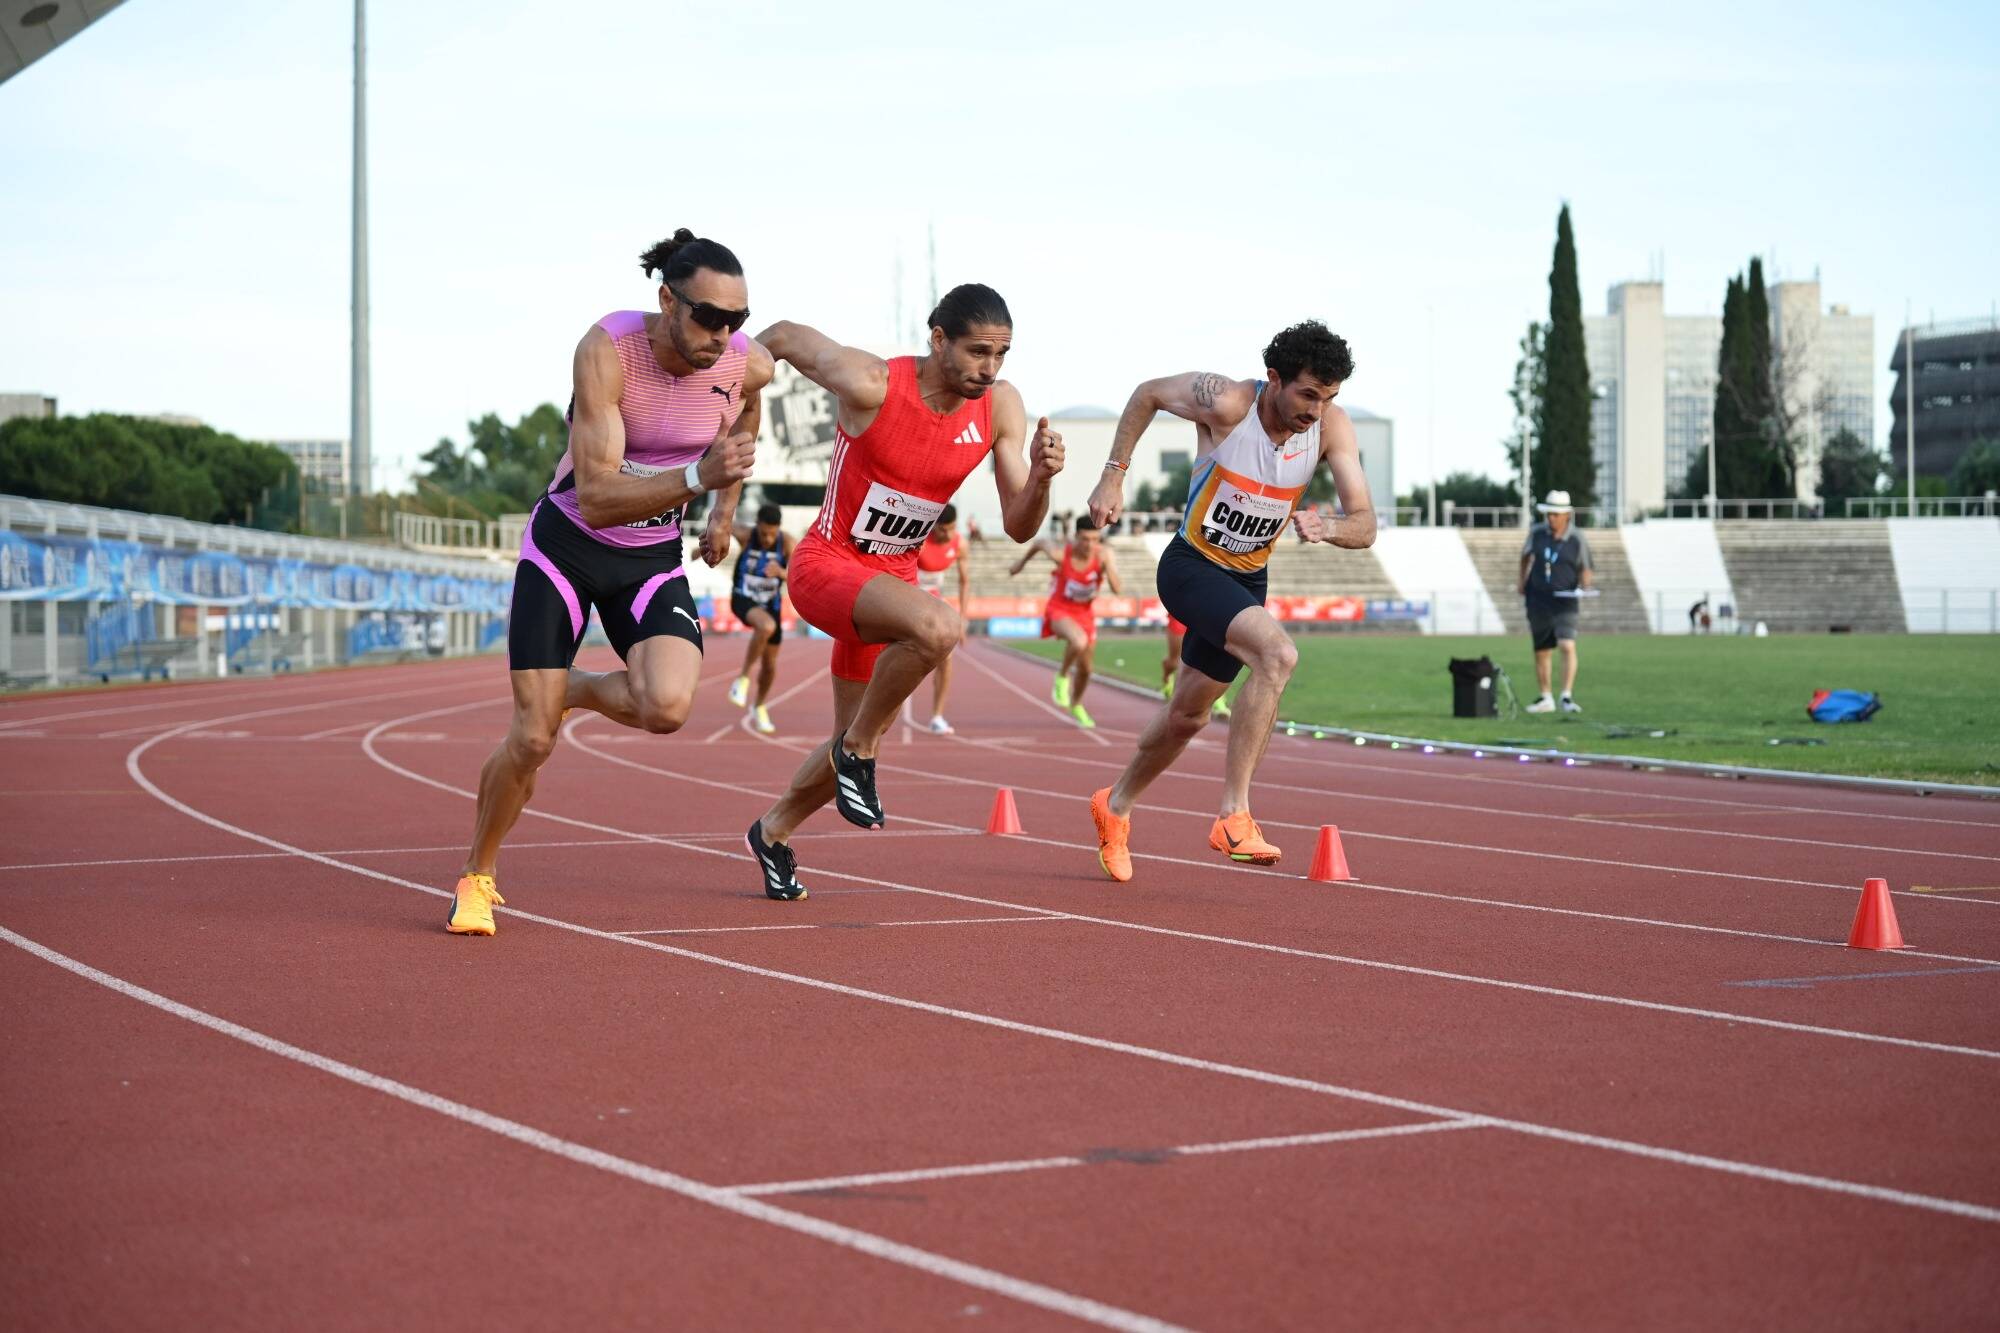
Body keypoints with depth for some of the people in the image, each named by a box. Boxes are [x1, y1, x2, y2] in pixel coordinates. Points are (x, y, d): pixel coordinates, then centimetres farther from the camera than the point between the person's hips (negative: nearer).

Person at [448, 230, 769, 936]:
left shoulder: (748, 366, -14)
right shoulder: (608, 348, -26)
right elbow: (595, 498, -33)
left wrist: (725, 507, 18)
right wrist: (698, 477, -46)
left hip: (653, 560, 3)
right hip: (566, 548, -3)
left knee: (666, 707, -25)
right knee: (532, 738, -7)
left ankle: (575, 689, 11)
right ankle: (476, 876, 21)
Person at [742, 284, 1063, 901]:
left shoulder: (1001, 406, -8)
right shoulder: (871, 384, -23)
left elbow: (1019, 528, -7)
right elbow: (784, 336, -7)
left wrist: (1041, 476, -26)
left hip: (892, 574, 7)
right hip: (826, 565, -7)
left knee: (855, 746, 17)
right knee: (939, 626, -37)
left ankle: (773, 833, 45)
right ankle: (857, 751, -14)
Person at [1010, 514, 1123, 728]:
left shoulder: (1104, 554, -23)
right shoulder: (1060, 552, -25)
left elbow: (1118, 590, -28)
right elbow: (1040, 544, -2)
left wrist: (1110, 568, -45)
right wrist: (1022, 561, 15)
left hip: (1085, 612, 3)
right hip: (1059, 610, -3)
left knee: (1085, 668, 15)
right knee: (1078, 641, -35)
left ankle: (1076, 705, 45)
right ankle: (1062, 677, -5)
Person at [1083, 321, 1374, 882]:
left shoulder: (1332, 428, -14)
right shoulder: (1226, 403, -24)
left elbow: (1364, 526, -17)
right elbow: (1147, 394, -6)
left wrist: (1327, 527, -39)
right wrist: (1114, 476, -7)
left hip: (1247, 579, 6)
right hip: (1190, 566, -6)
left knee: (1188, 714, 20)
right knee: (1277, 652, -31)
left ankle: (1116, 804, 47)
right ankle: (1232, 816, -29)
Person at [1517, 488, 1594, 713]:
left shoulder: (1577, 540, -7)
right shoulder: (1537, 533, 0)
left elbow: (1585, 569, 2)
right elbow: (1526, 555, 20)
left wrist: (1584, 582, -18)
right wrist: (1523, 582, 20)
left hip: (1564, 601, -3)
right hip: (1537, 600, 3)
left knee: (1568, 646, -20)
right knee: (1541, 652, 11)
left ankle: (1567, 697, -18)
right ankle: (1545, 698, 25)